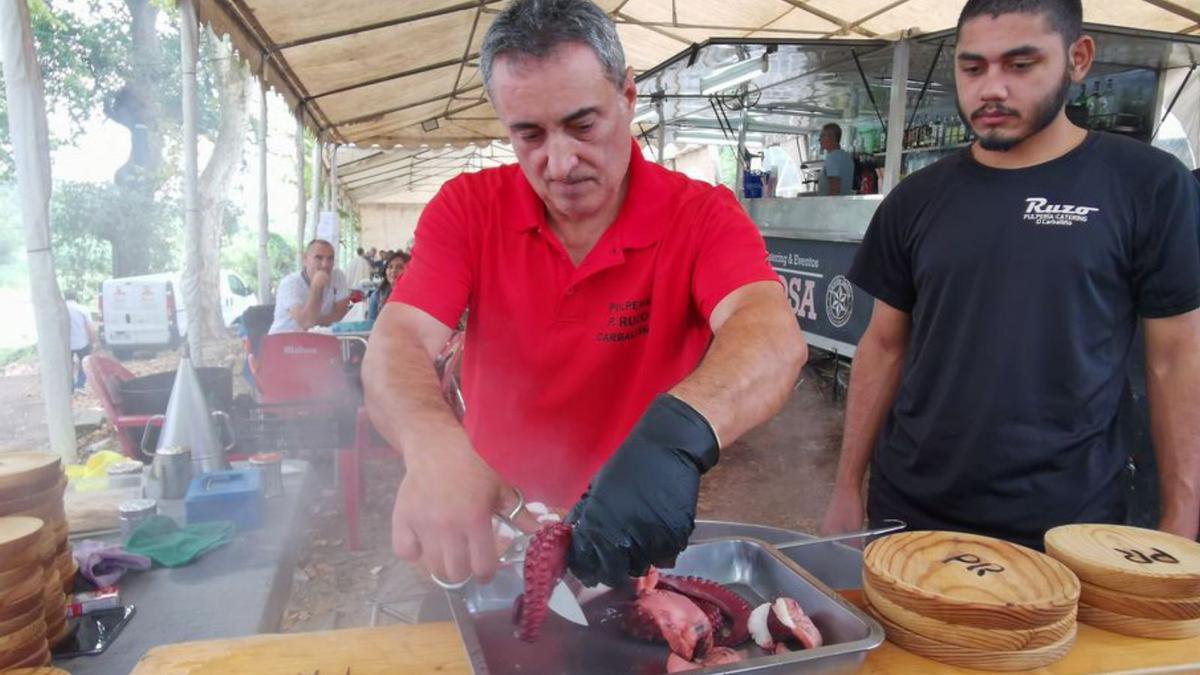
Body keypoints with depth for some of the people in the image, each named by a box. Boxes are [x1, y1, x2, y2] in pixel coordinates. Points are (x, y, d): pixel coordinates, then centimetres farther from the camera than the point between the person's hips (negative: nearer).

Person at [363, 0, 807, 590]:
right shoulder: (466, 208, -7)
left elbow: (773, 337, -31)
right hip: (493, 529, 2)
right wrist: (433, 443, -41)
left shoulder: (702, 215, -14)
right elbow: (397, 343, -19)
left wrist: (678, 433, -51)